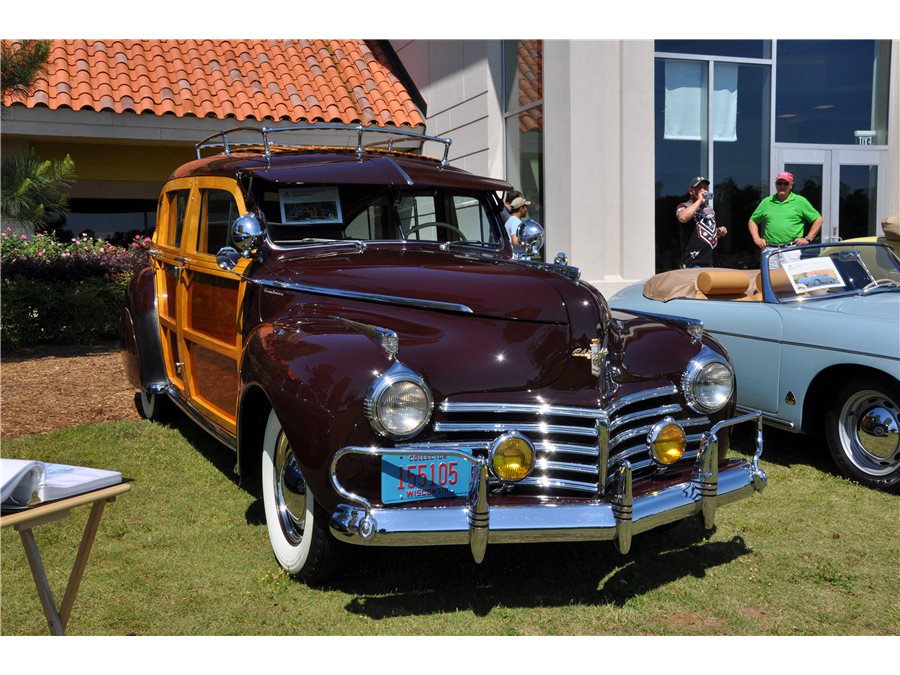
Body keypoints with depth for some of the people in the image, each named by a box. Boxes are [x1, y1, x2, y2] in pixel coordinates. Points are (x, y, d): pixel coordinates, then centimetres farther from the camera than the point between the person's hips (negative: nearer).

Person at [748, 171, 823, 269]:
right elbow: (752, 221, 21)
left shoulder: (800, 201, 6)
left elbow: (818, 219, 9)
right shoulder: (767, 202, 13)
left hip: (791, 250, -2)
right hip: (769, 249, 3)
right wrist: (757, 239, 8)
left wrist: (807, 239, 2)